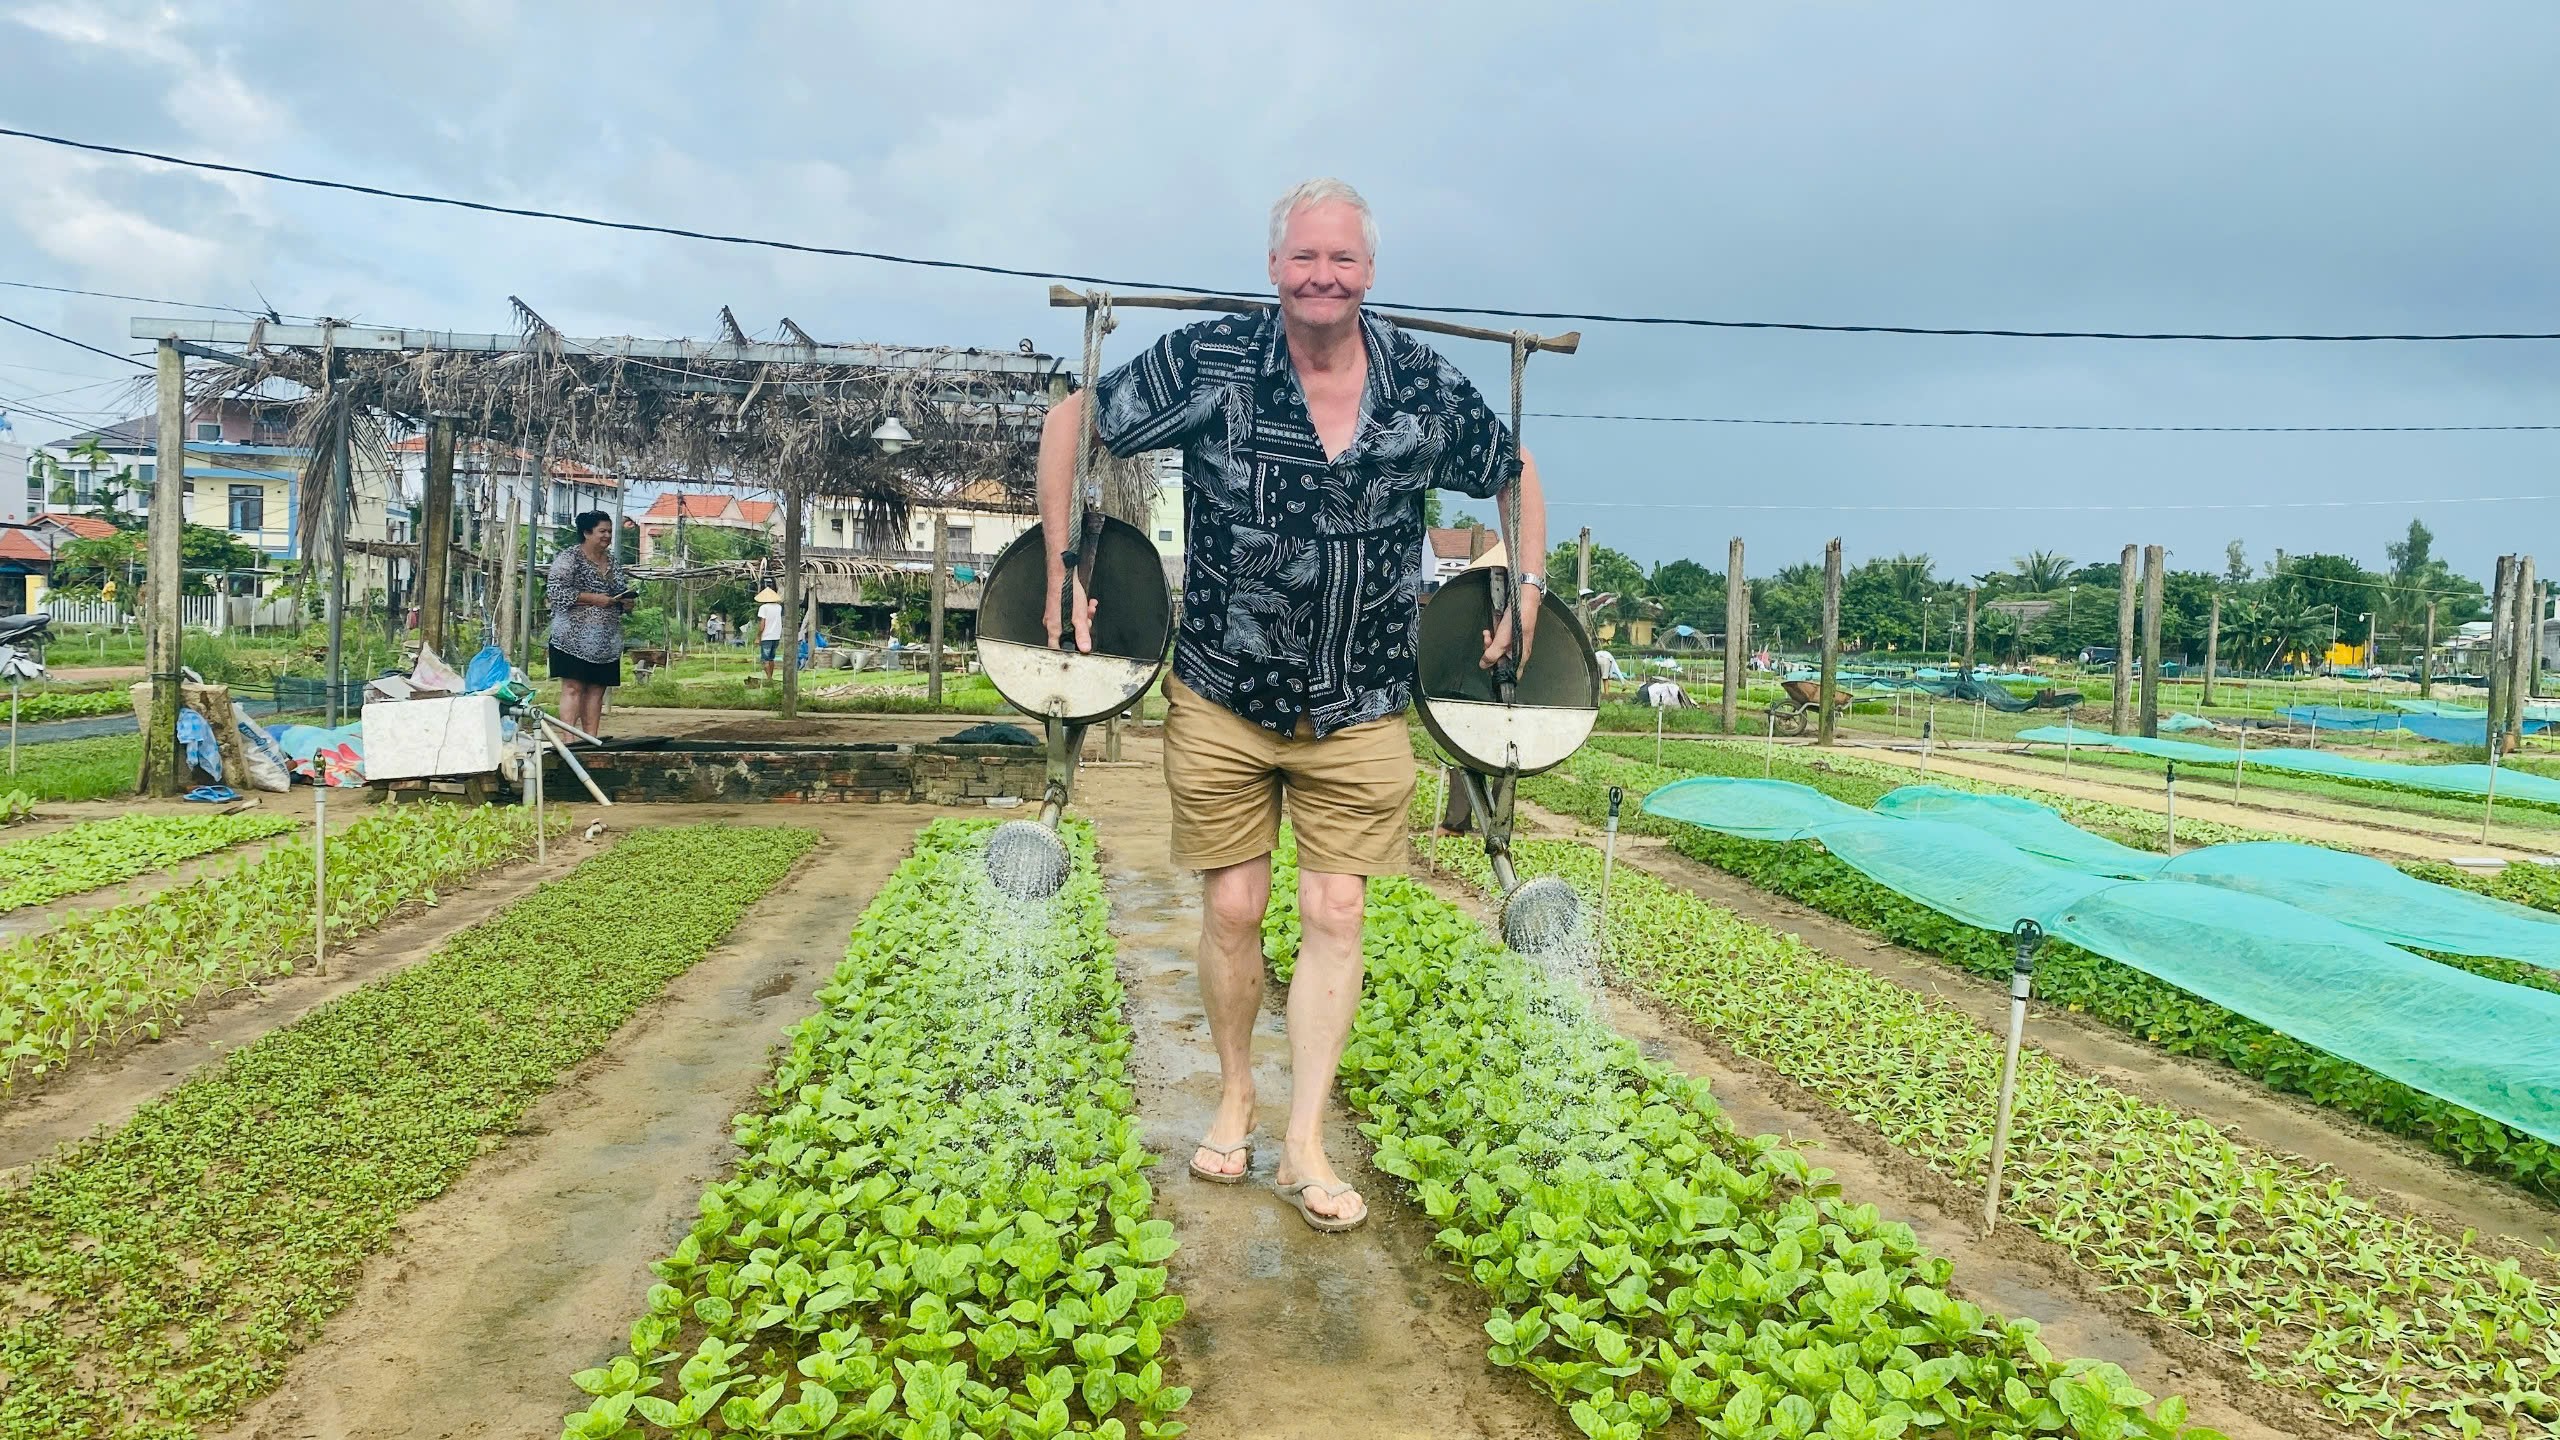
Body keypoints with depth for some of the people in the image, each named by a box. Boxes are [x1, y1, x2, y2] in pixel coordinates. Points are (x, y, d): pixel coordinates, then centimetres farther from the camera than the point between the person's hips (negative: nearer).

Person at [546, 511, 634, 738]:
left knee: (596, 690, 5)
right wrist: (593, 598, -18)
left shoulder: (614, 562, 17)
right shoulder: (569, 558, -4)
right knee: (573, 688, -9)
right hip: (574, 638, -6)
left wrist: (625, 603, 5)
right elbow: (558, 592, -13)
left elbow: (621, 592, 28)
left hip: (606, 641, 6)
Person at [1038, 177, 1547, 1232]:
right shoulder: (1209, 362, -10)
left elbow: (1515, 474, 14)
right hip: (1222, 699, -1)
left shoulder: (1427, 388, -4)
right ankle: (1234, 1099, 30)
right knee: (1232, 908, 6)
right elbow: (1073, 418, 0)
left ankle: (1305, 1145, 10)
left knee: (1336, 912, -1)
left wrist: (1527, 592, 4)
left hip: (1360, 713, 1)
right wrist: (1063, 570, -4)